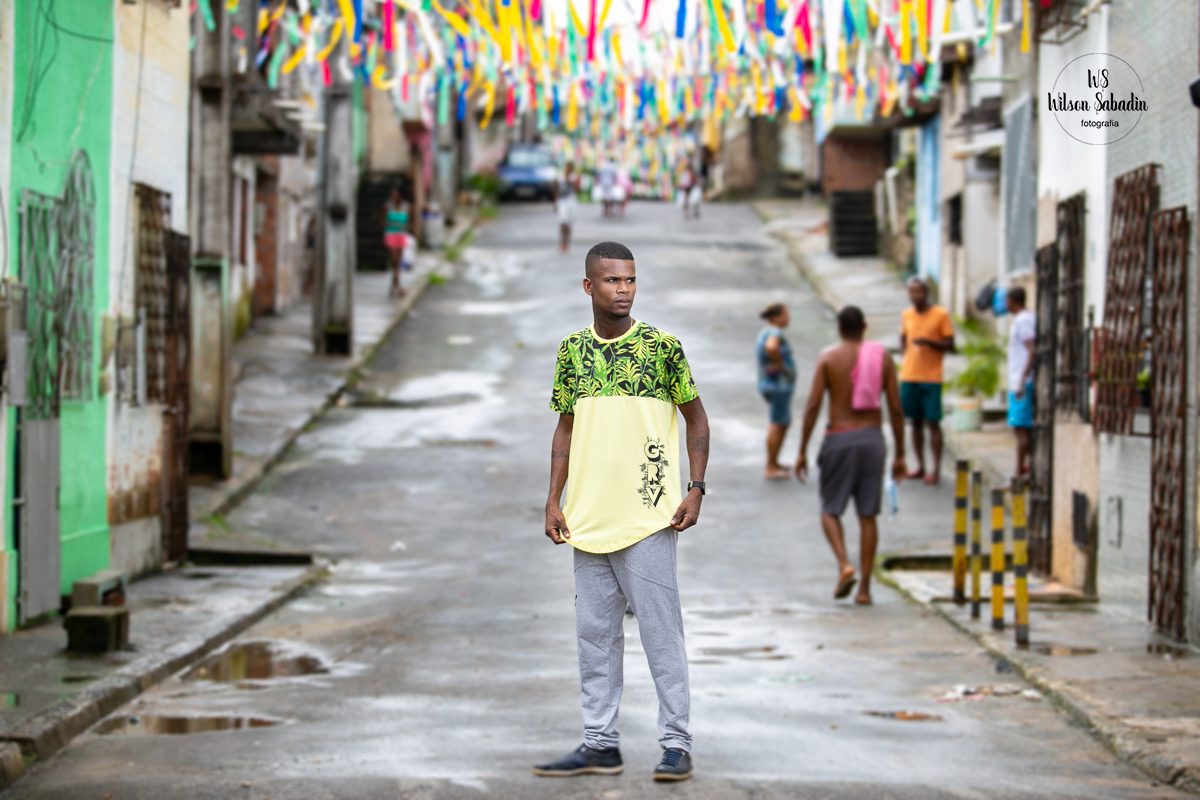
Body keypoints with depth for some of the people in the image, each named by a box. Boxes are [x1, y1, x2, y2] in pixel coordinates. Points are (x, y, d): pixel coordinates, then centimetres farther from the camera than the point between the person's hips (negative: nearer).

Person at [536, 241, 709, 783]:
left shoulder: (662, 346, -3)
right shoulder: (572, 350, 8)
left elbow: (696, 417, 3)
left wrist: (696, 489, -6)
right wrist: (554, 500, 8)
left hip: (649, 516, -4)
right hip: (588, 517, 5)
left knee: (661, 630, -3)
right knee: (595, 632, 9)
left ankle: (676, 744, 3)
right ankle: (599, 743, 16)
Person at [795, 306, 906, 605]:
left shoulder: (828, 357, -2)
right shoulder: (882, 357, 4)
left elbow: (813, 405, -8)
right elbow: (895, 408, 2)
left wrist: (802, 451, -3)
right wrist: (900, 455, 9)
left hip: (839, 438, -2)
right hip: (872, 437, 2)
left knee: (830, 510, 11)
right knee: (868, 515, 6)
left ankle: (844, 565, -13)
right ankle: (864, 588, 5)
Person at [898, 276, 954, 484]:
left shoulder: (941, 315, -4)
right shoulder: (906, 315, 9)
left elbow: (950, 346, -4)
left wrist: (929, 342, -19)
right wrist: (906, 356, 4)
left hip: (931, 378, -5)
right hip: (909, 376, 5)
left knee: (932, 422, -3)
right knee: (916, 422, 9)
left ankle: (936, 470, 0)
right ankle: (920, 466, 16)